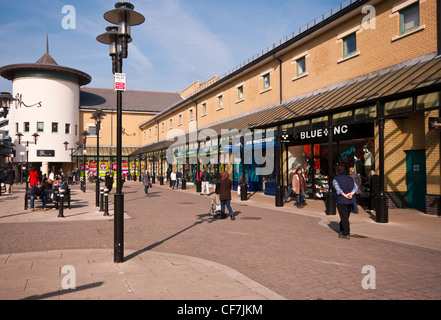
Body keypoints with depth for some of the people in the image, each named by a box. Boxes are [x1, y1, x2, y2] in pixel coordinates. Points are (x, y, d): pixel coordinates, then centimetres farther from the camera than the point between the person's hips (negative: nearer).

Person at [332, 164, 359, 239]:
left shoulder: (335, 180, -6)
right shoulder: (350, 179, 12)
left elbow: (338, 189, -23)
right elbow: (356, 187, -1)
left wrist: (345, 195, -22)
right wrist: (351, 193, -15)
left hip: (341, 201, -6)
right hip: (350, 201, 6)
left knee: (344, 218, 0)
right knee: (346, 217, 17)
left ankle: (347, 234, 2)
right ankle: (342, 231, 29)